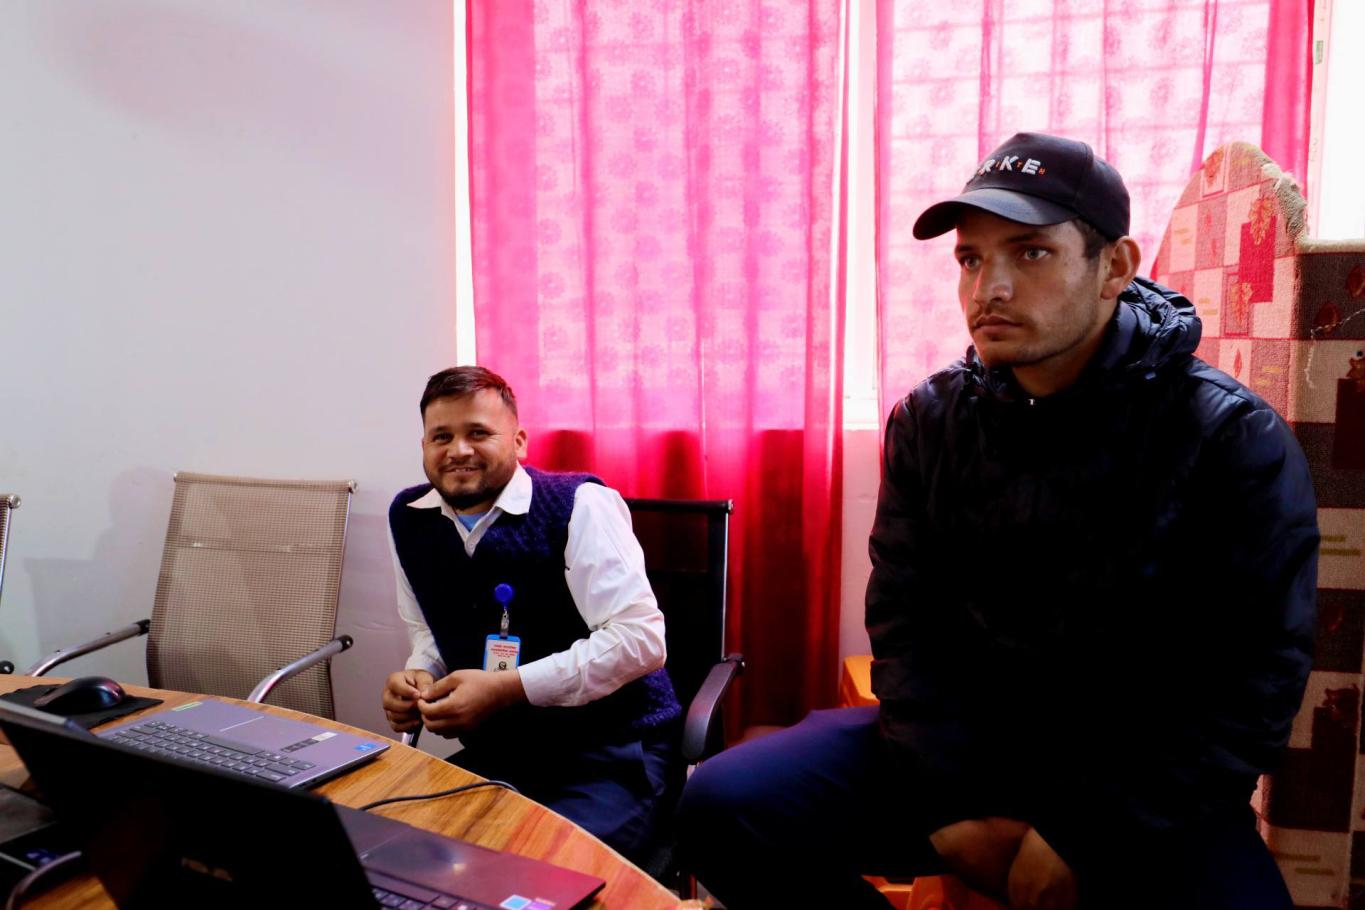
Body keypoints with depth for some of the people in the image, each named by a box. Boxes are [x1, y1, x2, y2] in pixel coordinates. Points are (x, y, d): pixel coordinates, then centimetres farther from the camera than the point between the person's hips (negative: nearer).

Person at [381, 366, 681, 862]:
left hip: (611, 755, -6)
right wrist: (418, 677, -4)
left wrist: (508, 688, -23)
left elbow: (640, 639, -20)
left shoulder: (579, 505, -14)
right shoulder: (409, 516, 5)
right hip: (497, 756, 6)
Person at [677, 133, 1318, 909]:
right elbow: (905, 623, -2)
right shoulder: (930, 418, 0)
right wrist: (951, 811, -13)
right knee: (726, 804, -15)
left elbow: (1254, 688, -10)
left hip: (1139, 783, -2)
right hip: (957, 742, 3)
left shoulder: (1235, 442, -9)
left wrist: (1086, 837, -14)